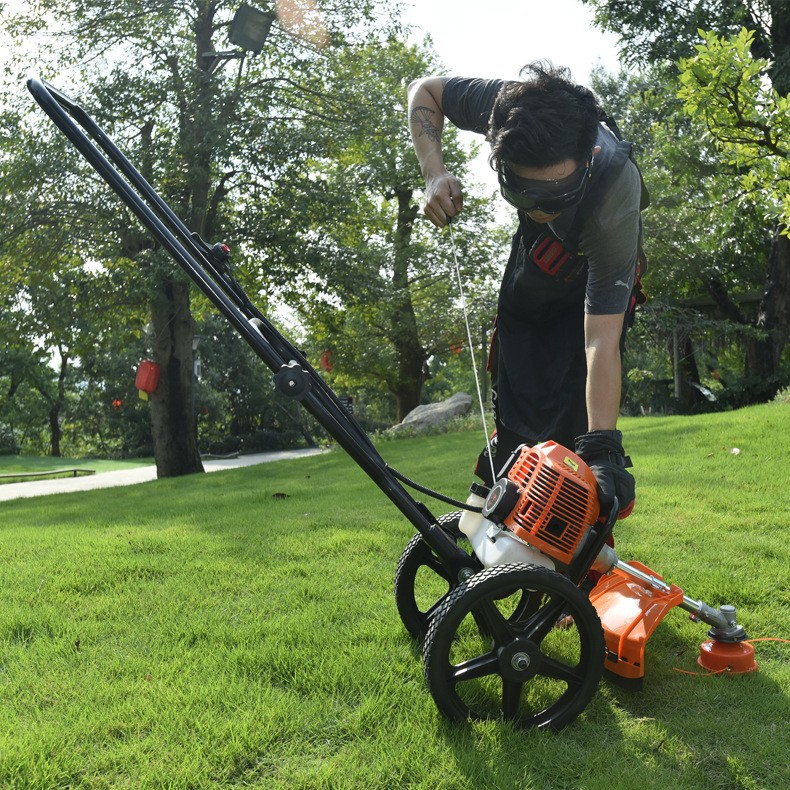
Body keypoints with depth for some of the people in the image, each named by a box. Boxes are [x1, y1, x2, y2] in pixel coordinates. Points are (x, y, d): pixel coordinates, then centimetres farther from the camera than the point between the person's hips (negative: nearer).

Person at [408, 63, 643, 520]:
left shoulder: (613, 199, -43)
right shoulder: (505, 105, -35)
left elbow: (600, 343, -43)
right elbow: (424, 91, -13)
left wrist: (602, 448, -50)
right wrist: (434, 174, -28)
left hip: (596, 272, -4)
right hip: (533, 257, 4)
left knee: (574, 410, -16)